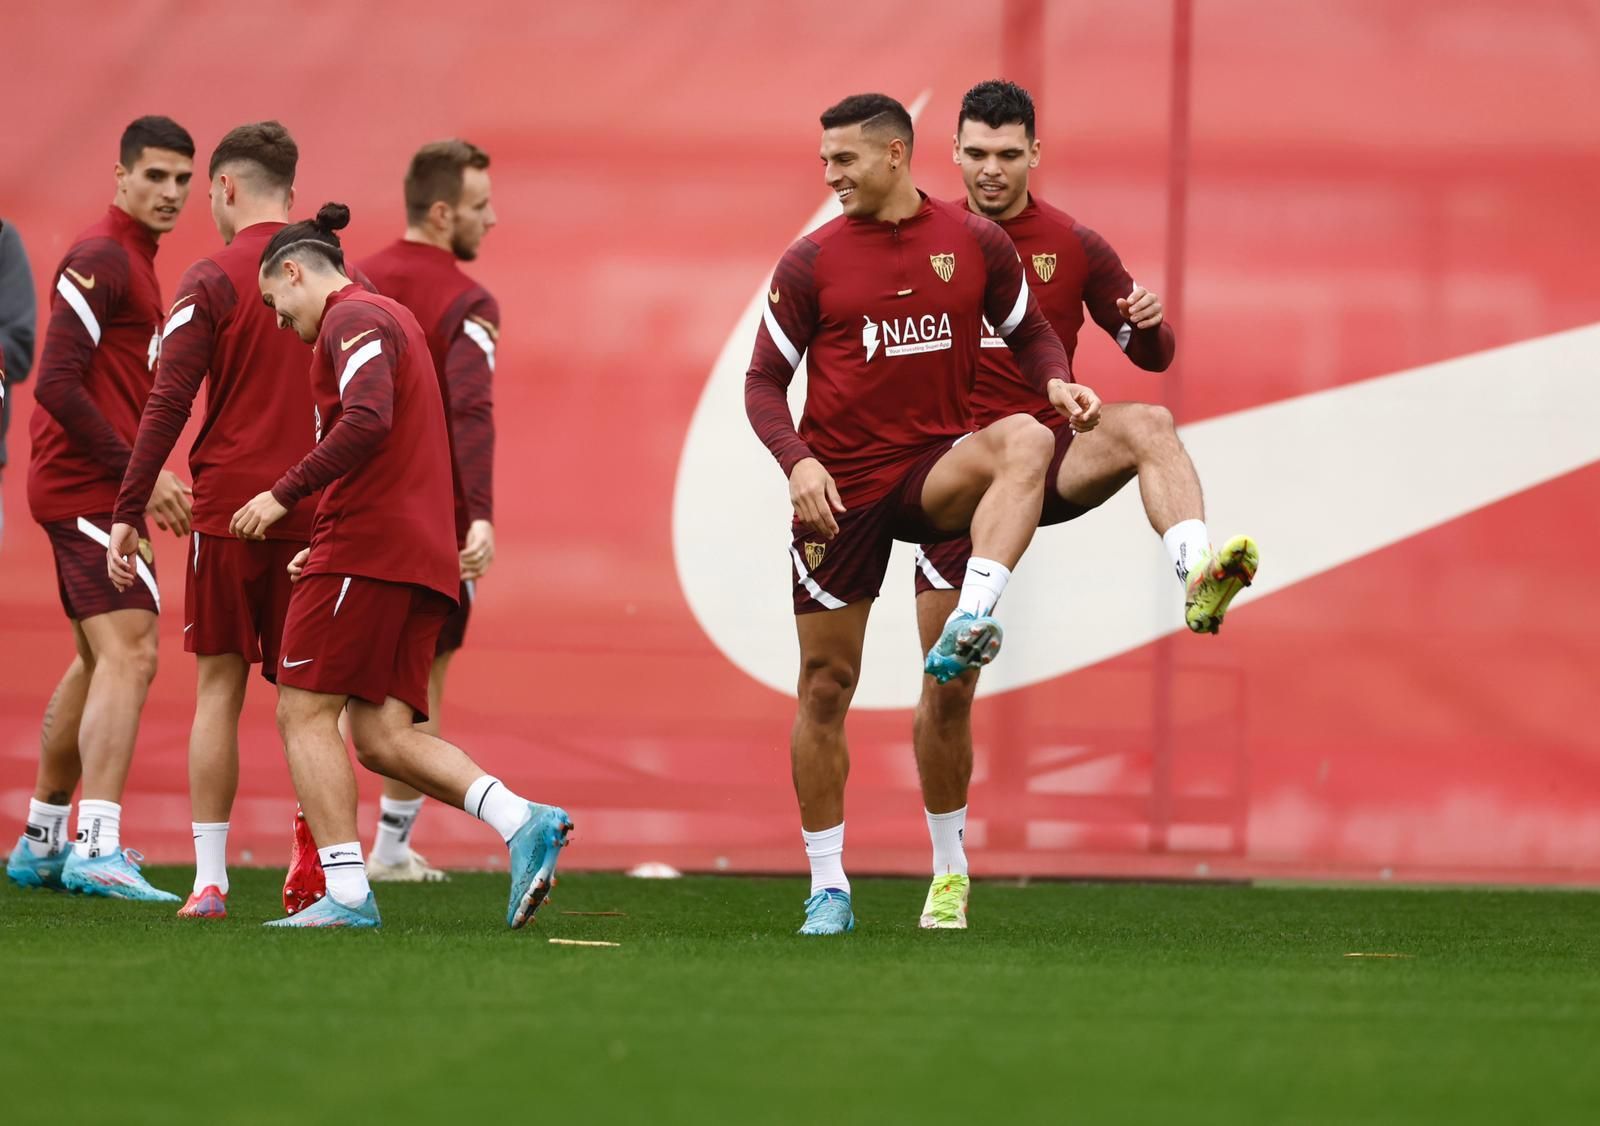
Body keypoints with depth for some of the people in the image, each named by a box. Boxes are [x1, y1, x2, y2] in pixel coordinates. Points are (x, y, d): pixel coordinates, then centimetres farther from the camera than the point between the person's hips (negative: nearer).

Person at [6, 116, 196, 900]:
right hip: (88, 488, -11)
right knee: (129, 654, -18)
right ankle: (98, 850, -25)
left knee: (97, 662, 17)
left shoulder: (133, 263, 18)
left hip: (101, 489, 11)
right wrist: (139, 475, -20)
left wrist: (148, 478, 13)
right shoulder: (99, 260, -13)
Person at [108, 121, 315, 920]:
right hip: (316, 517, 3)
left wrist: (127, 515, -8)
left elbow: (168, 404, -11)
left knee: (219, 687, 4)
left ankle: (210, 877, 0)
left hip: (229, 508, -3)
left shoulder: (212, 280, -5)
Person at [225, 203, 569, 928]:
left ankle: (346, 893, -11)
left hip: (368, 543, -9)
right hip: (425, 556, 9)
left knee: (305, 713, -5)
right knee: (383, 737, 3)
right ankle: (523, 822, -13)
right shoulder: (392, 319, 26)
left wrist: (284, 496, -17)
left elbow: (366, 421, -22)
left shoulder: (352, 319, -5)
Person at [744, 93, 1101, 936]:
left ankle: (969, 627, -43)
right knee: (826, 685, 0)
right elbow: (763, 382, 3)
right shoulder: (811, 262, 0)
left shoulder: (975, 243, 2)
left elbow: (1028, 331, 15)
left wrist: (1054, 383, -8)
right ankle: (828, 887, 11)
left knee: (1024, 443, -34)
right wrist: (797, 462, -15)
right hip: (840, 487, 0)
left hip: (931, 470, 0)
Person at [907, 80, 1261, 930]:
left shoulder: (1074, 247, 2)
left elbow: (1152, 355, 5)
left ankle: (1198, 578, -57)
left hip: (1048, 459, 0)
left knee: (1146, 427, -34)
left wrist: (1150, 325, -18)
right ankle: (949, 874, 17)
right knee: (946, 688, 0)